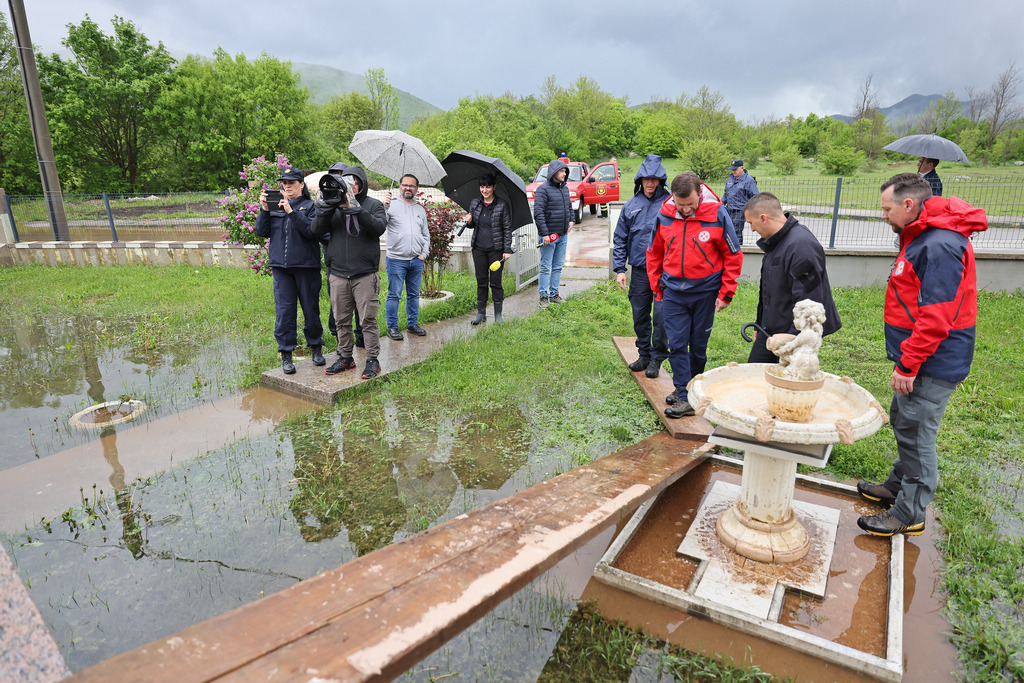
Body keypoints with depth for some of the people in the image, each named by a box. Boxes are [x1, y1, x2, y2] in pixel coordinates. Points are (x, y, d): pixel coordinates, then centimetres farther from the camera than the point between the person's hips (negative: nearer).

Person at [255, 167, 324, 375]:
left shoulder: (310, 206, 2)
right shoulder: (275, 205, 13)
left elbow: (311, 230, -14)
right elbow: (262, 232, 8)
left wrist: (291, 212, -19)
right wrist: (265, 210, -4)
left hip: (306, 265, -3)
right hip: (281, 266, 3)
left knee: (310, 308, 6)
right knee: (284, 310, 1)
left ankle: (316, 348, 23)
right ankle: (286, 355, 8)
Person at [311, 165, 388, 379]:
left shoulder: (373, 205, 5)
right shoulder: (334, 205, 11)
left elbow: (379, 227, -14)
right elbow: (317, 229, 1)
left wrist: (354, 208, -21)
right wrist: (325, 206, -13)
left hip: (365, 275, -3)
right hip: (338, 275, 3)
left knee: (368, 320, -2)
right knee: (342, 320, 9)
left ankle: (372, 360, 7)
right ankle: (345, 357, 22)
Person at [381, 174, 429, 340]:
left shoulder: (421, 210, 16)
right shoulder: (392, 206, 1)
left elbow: (426, 234, 21)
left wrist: (424, 253, 9)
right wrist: (384, 207, -29)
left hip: (417, 260, 4)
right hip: (396, 259, -4)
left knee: (414, 294, 12)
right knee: (394, 295, -1)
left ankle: (413, 323, 23)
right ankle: (392, 327, 8)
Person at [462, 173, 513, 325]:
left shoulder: (502, 205, -5)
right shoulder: (474, 203, 7)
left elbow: (507, 229, -4)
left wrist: (507, 250, -8)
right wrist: (469, 221, -7)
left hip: (496, 249, -4)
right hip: (478, 248, 4)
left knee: (496, 282, 1)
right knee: (481, 281, 8)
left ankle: (498, 315, 12)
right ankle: (481, 313, 18)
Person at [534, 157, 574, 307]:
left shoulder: (565, 188, 12)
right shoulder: (543, 189, -11)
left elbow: (569, 206, 29)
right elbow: (538, 213, -17)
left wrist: (571, 220, 12)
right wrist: (544, 234, -21)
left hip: (563, 235, 7)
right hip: (549, 235, -7)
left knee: (558, 266, 12)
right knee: (545, 267, -1)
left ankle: (554, 293, 22)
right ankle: (543, 296, 7)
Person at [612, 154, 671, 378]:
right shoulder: (631, 206, 9)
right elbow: (620, 239, 13)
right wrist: (619, 268, 6)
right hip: (639, 270, 4)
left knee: (661, 316, -4)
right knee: (640, 316, 11)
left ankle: (657, 358, 12)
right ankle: (644, 354, 27)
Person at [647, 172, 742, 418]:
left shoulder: (717, 214, -10)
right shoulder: (664, 216, -4)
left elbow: (733, 256, -2)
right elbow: (654, 254, 10)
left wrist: (725, 294, -3)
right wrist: (657, 288, 9)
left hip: (705, 292, -1)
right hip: (673, 292, 2)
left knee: (698, 344, 10)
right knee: (676, 344, -1)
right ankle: (684, 397, 6)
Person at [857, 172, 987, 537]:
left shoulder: (939, 246, -23)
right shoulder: (921, 237, 12)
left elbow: (936, 318, -27)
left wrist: (908, 364, -22)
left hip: (933, 364, -10)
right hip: (918, 357, 10)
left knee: (916, 434, 0)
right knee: (903, 424, 20)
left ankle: (910, 514, 13)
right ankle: (898, 486, 37)